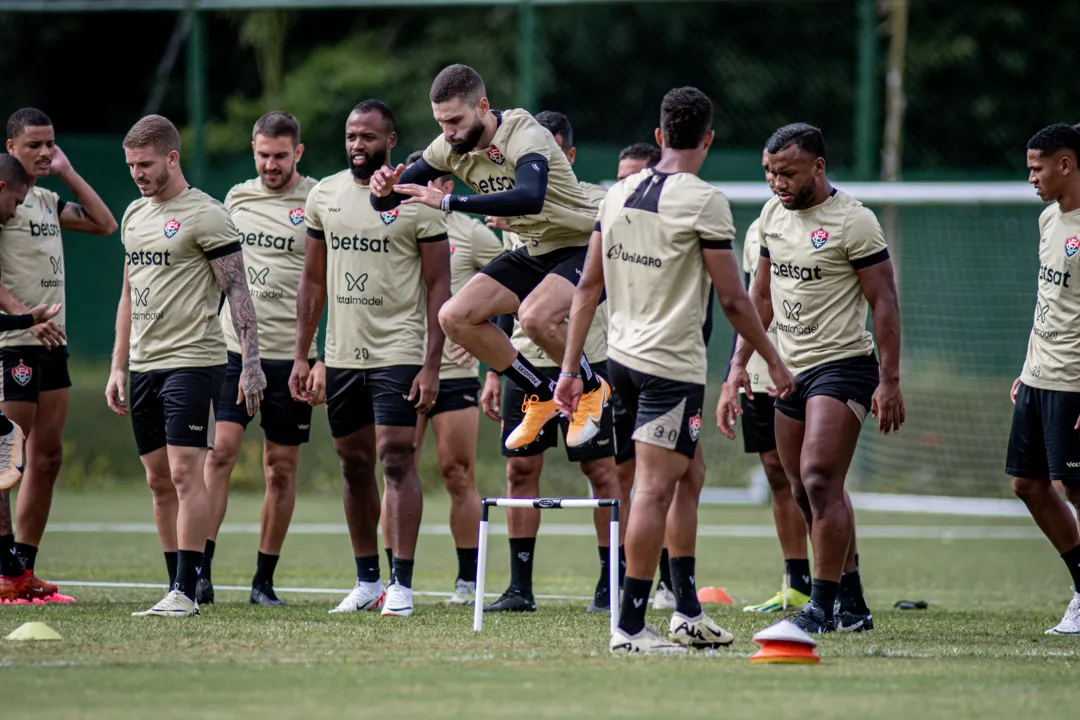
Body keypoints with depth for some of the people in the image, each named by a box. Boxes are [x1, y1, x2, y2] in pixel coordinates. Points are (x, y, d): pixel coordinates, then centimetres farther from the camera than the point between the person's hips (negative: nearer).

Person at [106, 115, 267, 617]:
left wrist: (251, 362, -17)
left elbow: (237, 289, -10)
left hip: (192, 362, -8)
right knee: (160, 481, 8)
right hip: (143, 365, 8)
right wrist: (117, 367, 18)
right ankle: (176, 586, 13)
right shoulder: (135, 214, 16)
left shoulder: (205, 214, -7)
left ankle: (185, 593, -13)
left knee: (185, 473, -11)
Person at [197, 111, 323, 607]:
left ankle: (264, 580, 12)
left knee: (281, 468, 4)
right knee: (220, 450, -11)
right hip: (234, 348, 2)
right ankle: (199, 569, -12)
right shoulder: (237, 198, 10)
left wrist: (325, 360, -10)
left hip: (291, 355, -2)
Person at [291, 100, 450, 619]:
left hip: (397, 352, -5)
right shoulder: (325, 195, 9)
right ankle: (366, 581, 18)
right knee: (354, 466, 9)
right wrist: (300, 355, 9)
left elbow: (438, 286, -5)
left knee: (397, 460, -11)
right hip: (341, 354, 5)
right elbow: (313, 280, 15)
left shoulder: (416, 201, -6)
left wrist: (432, 365, -12)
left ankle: (402, 584, -11)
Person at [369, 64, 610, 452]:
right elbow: (385, 200, 1)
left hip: (582, 247, -8)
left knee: (535, 315, -33)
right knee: (455, 317, -4)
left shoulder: (524, 136, -28)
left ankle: (592, 389, -3)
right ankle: (542, 395, 12)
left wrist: (448, 201, -50)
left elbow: (530, 198, -48)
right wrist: (384, 190, -26)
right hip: (534, 252, 8)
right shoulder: (451, 148, -5)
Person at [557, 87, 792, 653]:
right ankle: (630, 627, -7)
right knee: (655, 489, -6)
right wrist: (773, 361, 1)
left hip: (621, 358, 8)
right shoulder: (703, 201, -11)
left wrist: (570, 367, 14)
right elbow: (732, 299, -11)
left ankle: (688, 612, 20)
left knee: (687, 474, 19)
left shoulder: (618, 195, 8)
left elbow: (589, 285, 10)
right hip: (672, 365, -7)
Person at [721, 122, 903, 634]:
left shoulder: (853, 222, -11)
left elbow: (884, 302, -10)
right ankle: (852, 606, 18)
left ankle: (822, 606, -15)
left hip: (842, 366, -8)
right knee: (806, 493, 9)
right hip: (791, 370, 8)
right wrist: (739, 364, 13)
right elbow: (761, 297, 19)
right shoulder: (773, 214, 11)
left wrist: (889, 381, -15)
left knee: (819, 481, -18)